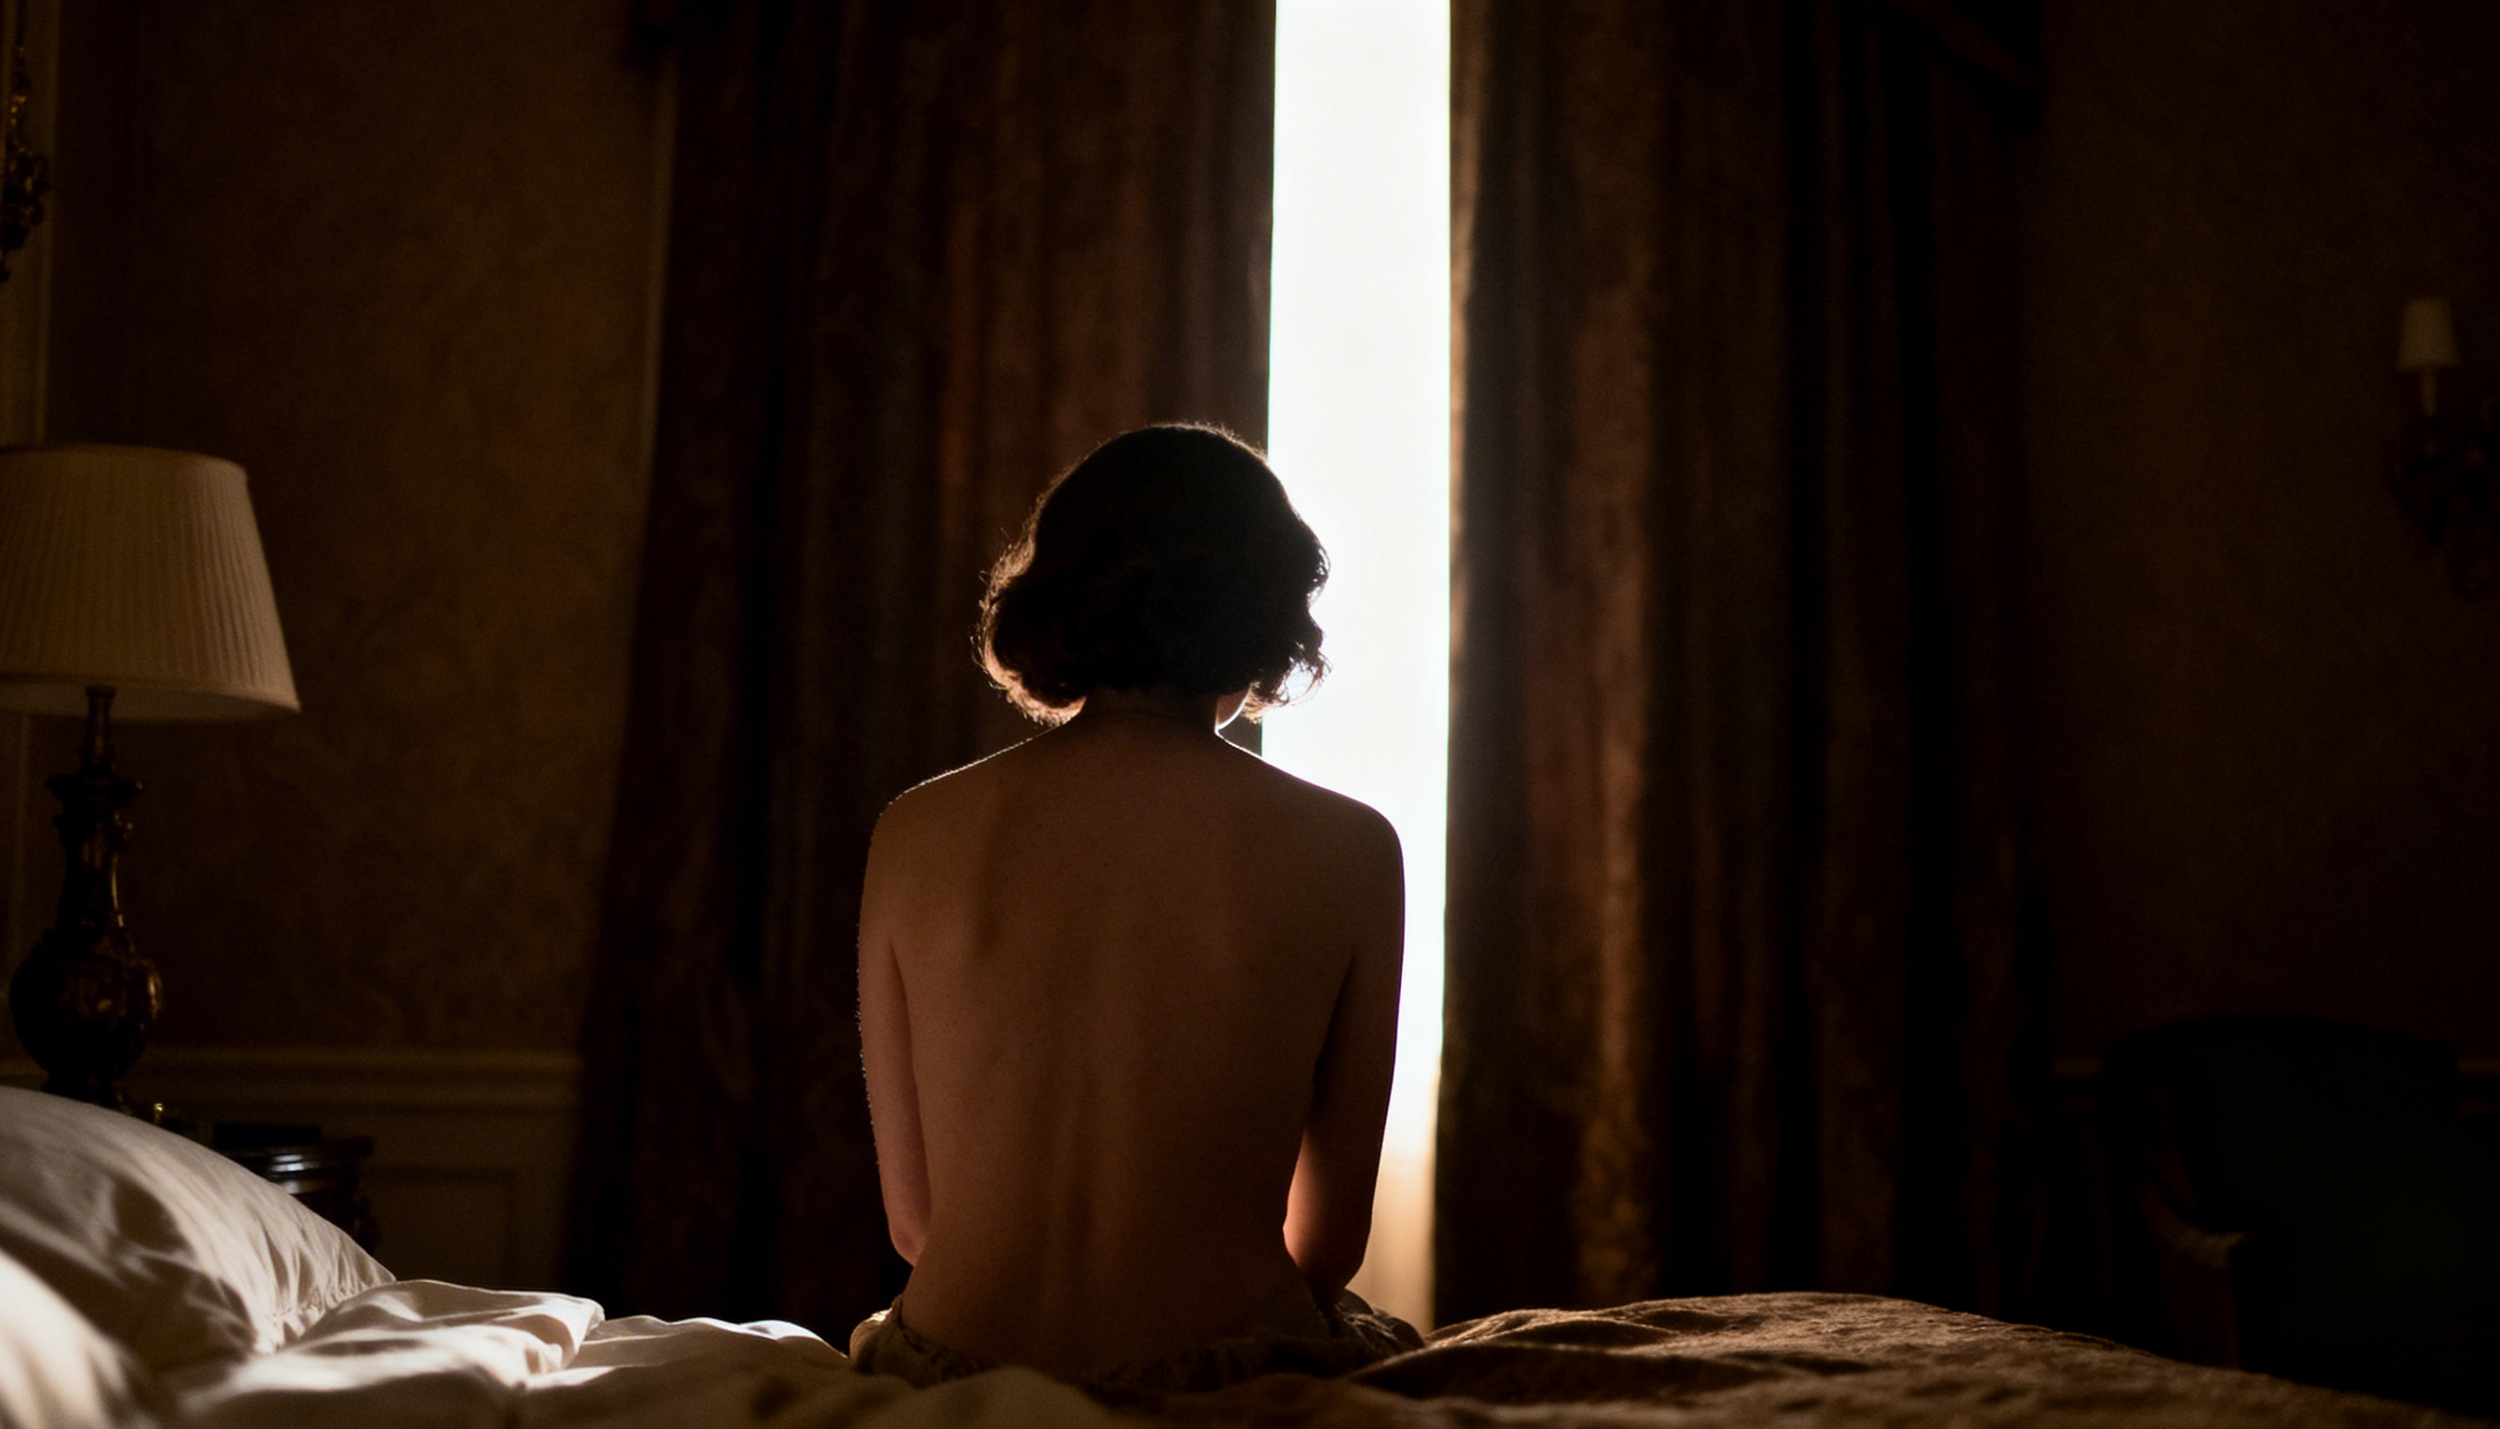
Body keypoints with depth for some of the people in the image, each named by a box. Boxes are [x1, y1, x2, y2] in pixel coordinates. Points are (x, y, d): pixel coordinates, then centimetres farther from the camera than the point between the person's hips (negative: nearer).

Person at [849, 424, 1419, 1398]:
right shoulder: (1346, 851, -6)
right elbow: (1331, 1236, 2)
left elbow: (913, 1218, 4)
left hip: (952, 1385, 2)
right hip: (1228, 1383, -1)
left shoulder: (916, 835, -2)